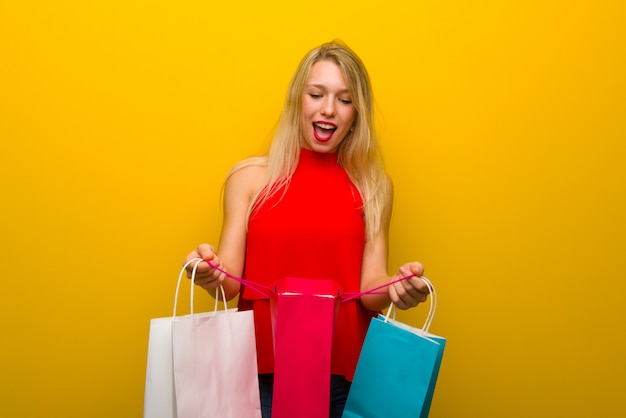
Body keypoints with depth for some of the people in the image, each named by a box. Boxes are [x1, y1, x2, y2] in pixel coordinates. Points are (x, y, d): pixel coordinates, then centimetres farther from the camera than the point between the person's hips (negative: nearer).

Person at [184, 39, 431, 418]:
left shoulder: (373, 185, 2)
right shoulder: (249, 177, 0)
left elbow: (370, 289, -2)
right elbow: (229, 284, -2)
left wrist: (396, 288, -23)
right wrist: (210, 274, -23)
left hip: (346, 376, 1)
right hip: (262, 373, 0)